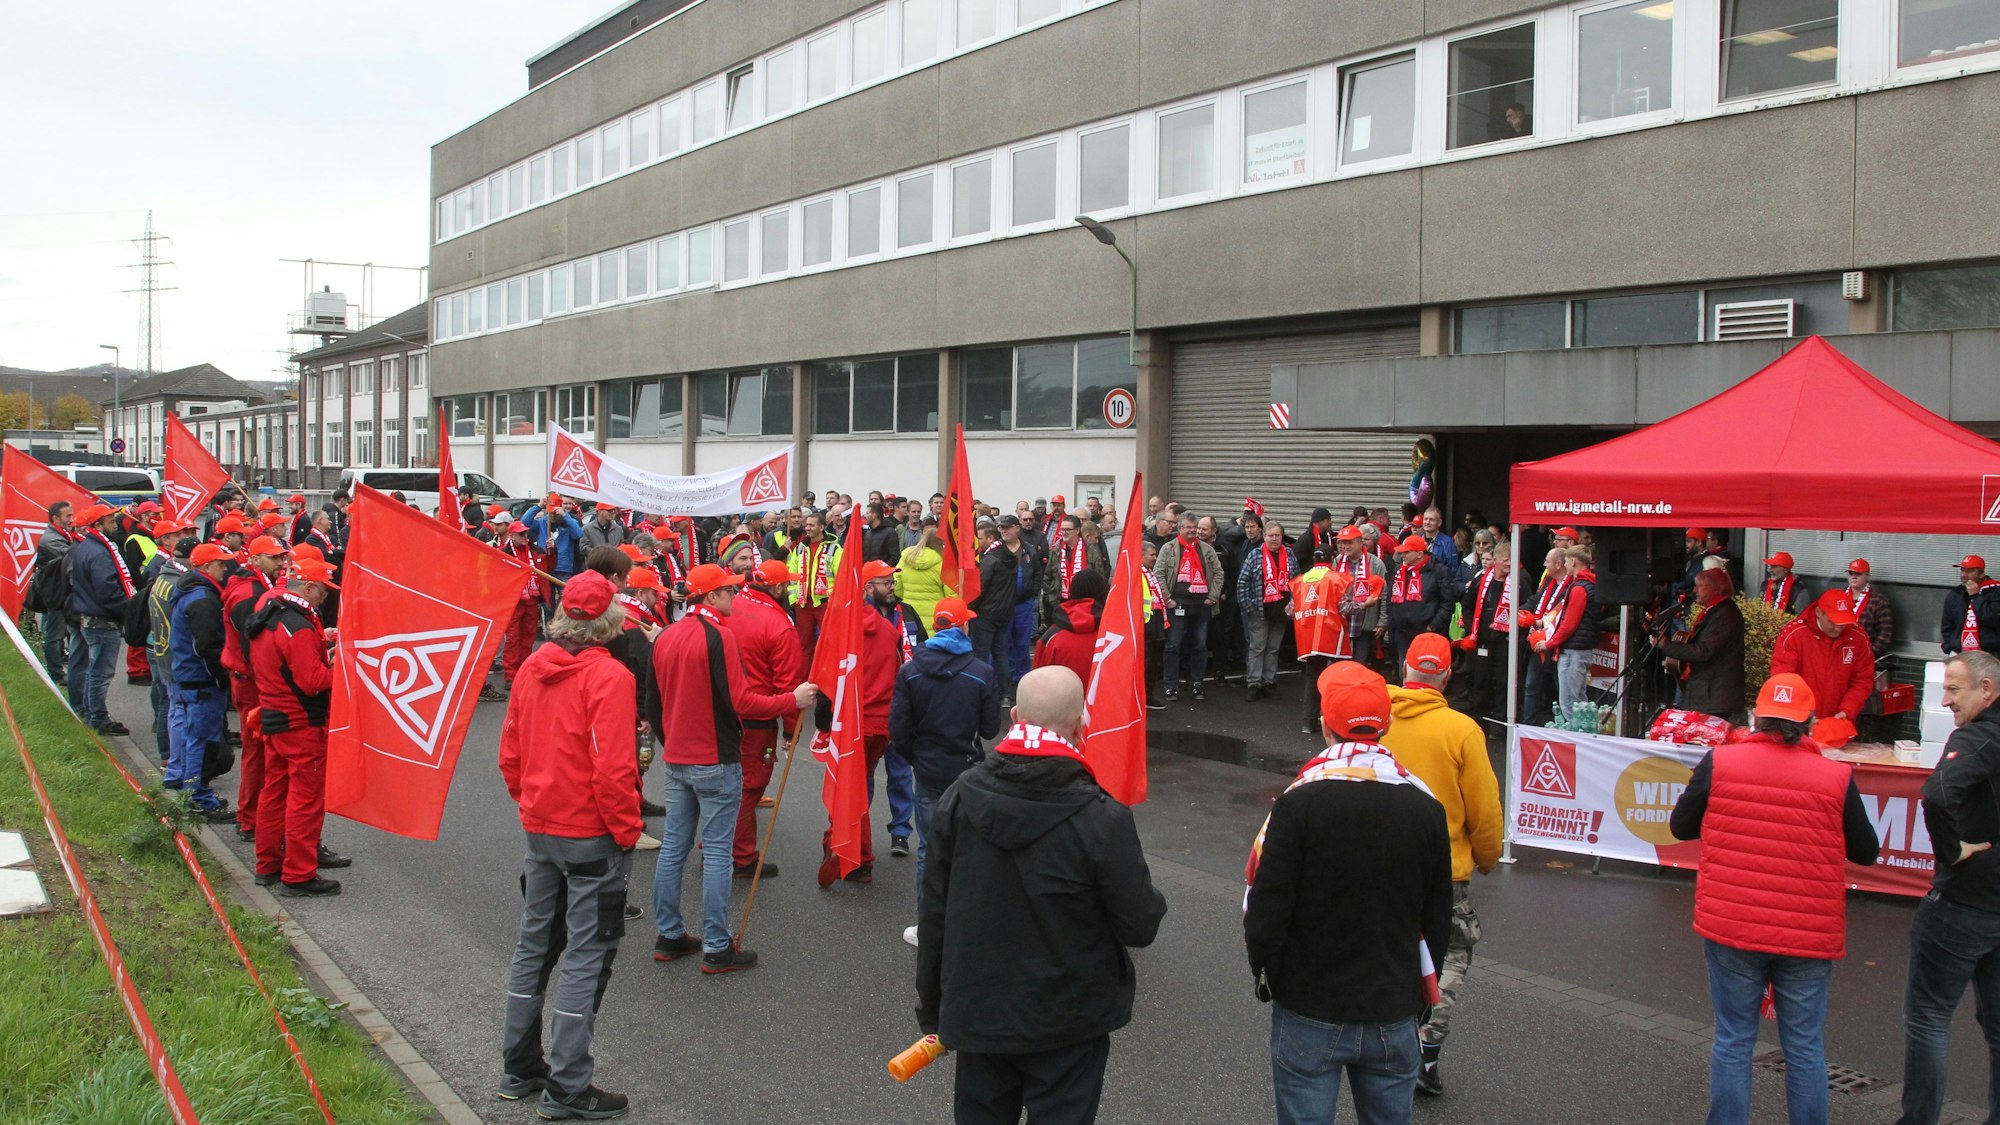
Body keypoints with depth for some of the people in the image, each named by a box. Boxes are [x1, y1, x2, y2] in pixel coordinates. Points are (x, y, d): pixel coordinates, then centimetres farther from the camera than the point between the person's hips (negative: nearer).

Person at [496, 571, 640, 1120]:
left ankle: (519, 1067, 29)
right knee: (586, 956, 1)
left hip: (539, 828, 7)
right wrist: (627, 829, -12)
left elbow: (510, 751, 10)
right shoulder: (607, 676, -18)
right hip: (591, 835, -7)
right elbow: (613, 768, -22)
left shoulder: (534, 667, 4)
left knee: (535, 944, 18)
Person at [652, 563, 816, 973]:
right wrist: (791, 701, -10)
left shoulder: (666, 637, 8)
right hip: (716, 760, -8)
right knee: (716, 852, -2)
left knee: (673, 846, 13)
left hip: (676, 759, 8)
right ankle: (717, 948, 2)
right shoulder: (718, 635, -17)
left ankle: (668, 936, 21)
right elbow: (739, 701, -20)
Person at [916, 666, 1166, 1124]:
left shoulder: (958, 798, -9)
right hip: (1067, 1026, -4)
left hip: (975, 1015, 4)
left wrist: (933, 1008, 11)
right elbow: (1141, 926, -14)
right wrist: (1150, 901, 10)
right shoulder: (1102, 819, -22)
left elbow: (933, 914, -1)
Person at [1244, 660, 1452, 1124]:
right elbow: (1438, 919, 6)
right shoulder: (1425, 805, -3)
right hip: (1394, 1014, 3)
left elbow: (1266, 907, -13)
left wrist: (1266, 976, 4)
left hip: (1310, 1011, -3)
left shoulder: (1298, 802, -16)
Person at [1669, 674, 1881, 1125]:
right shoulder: (1837, 776, -7)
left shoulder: (1719, 762, -7)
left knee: (1732, 1041, 10)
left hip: (1731, 929, 0)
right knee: (1805, 1049, 12)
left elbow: (1680, 826, 3)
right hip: (1809, 934, 0)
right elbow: (1866, 852, 4)